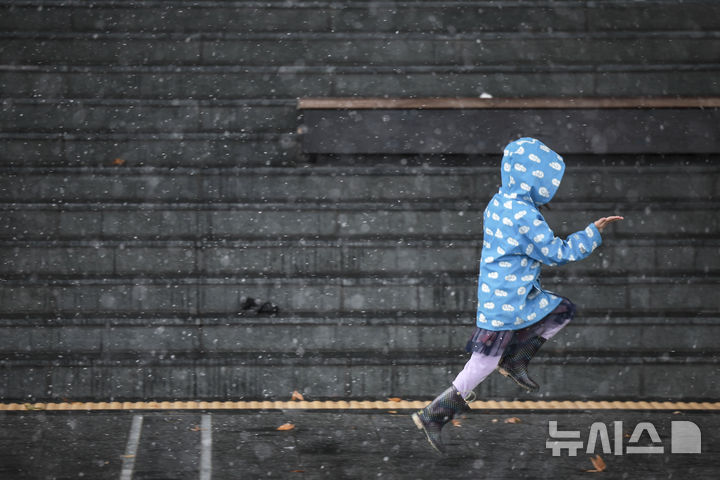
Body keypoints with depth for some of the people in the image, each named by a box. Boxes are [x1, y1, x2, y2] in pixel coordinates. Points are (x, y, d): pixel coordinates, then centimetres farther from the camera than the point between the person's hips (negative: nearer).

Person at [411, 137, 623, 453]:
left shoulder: (499, 202, 3)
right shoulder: (525, 217, -25)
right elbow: (557, 253, -18)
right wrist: (593, 232, -12)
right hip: (505, 302, -9)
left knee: (562, 311, 16)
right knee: (484, 363, -2)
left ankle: (515, 359, 14)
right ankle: (434, 415, 4)